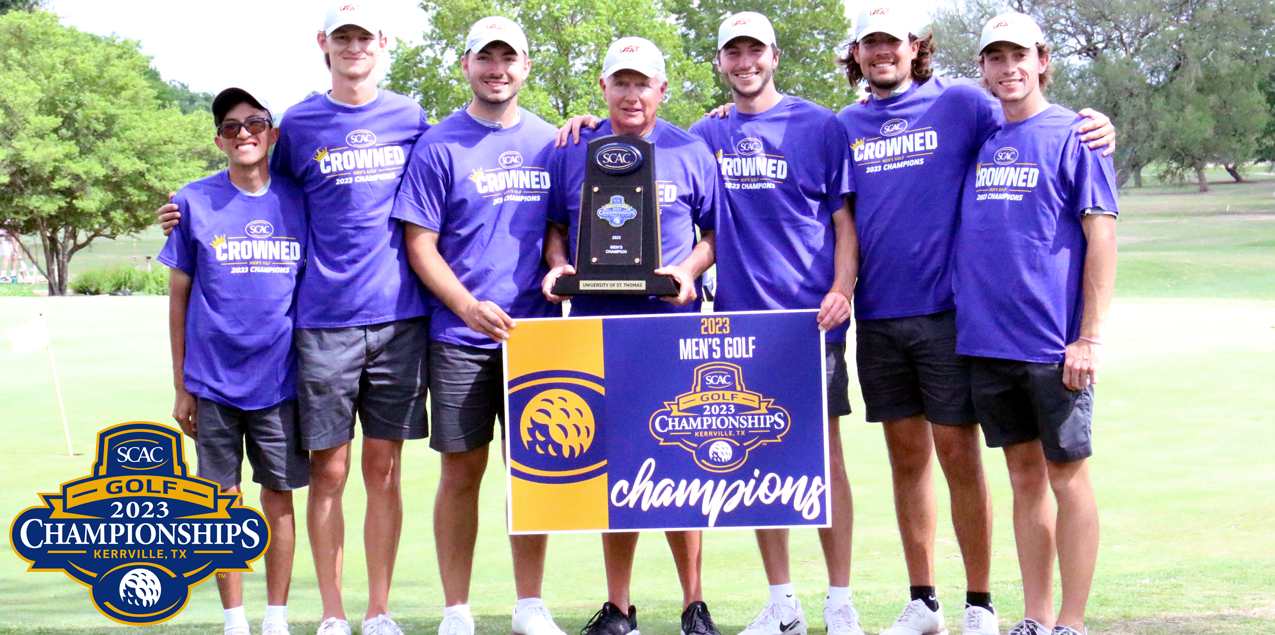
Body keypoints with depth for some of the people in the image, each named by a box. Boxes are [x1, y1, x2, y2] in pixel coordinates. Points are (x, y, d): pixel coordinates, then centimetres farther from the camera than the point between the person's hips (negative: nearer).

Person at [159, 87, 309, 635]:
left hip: (281, 379, 1)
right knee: (224, 499, 4)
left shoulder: (299, 201, 4)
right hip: (213, 380, -1)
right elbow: (179, 298, 5)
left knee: (279, 495, 5)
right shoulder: (195, 203, 1)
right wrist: (181, 386, 3)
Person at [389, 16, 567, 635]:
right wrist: (470, 307, -16)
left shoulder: (550, 143, 10)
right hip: (461, 338, -3)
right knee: (462, 471, 1)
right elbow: (419, 245, -4)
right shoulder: (438, 145, 0)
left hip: (536, 330, 3)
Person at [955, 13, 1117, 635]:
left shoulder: (1074, 135, -4)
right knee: (1024, 476, 11)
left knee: (1067, 473, 0)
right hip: (986, 339, 5)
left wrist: (1089, 336, -14)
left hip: (1053, 342, -5)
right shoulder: (976, 140, 12)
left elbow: (1101, 235, -8)